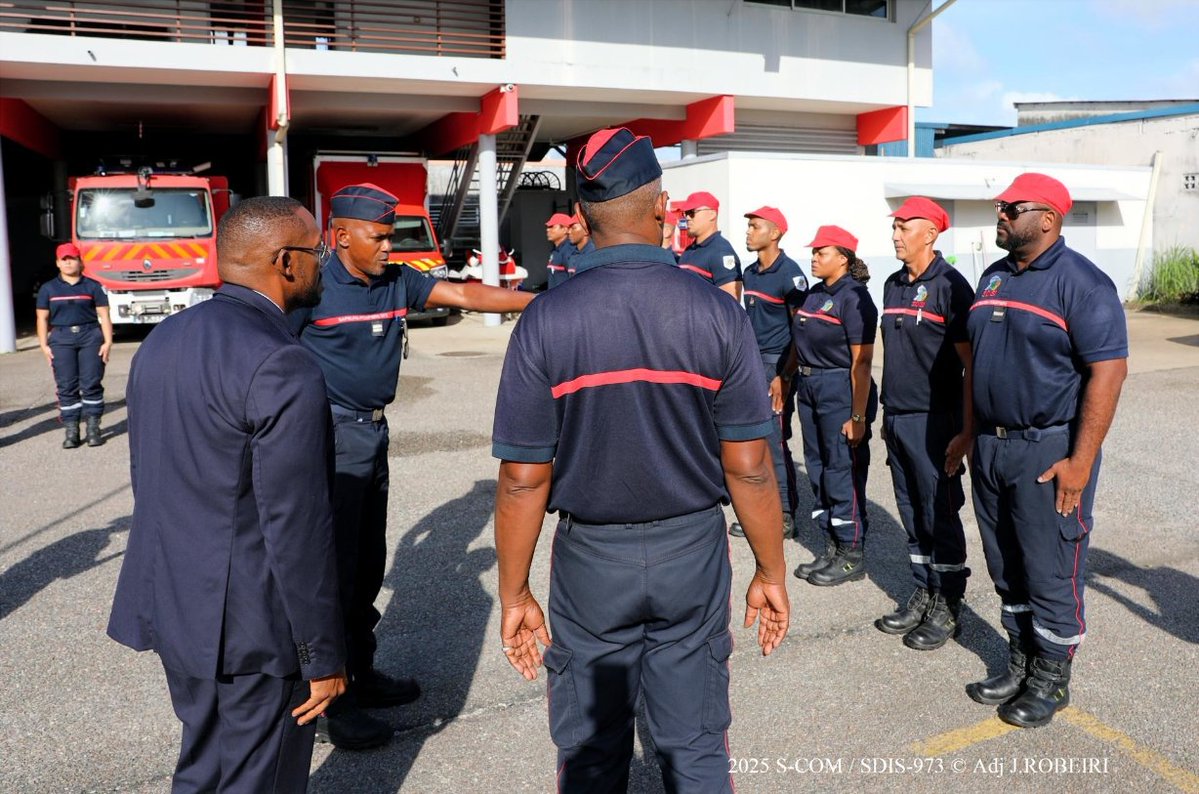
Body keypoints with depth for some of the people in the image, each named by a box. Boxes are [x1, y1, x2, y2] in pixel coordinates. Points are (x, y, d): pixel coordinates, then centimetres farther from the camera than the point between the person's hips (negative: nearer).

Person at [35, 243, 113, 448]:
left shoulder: (93, 286, 7)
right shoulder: (48, 289, 11)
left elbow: (104, 315, 4)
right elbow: (42, 318, 10)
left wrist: (108, 341, -5)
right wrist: (44, 345, 1)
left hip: (91, 337, -1)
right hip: (61, 339, 1)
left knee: (91, 384, -3)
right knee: (66, 386, -1)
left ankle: (93, 428, 2)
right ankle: (71, 431, 2)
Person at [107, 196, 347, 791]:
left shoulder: (162, 340, 6)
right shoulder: (281, 367, -23)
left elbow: (147, 477, 13)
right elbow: (296, 526, -22)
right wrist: (323, 655, -12)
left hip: (172, 606, 8)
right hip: (249, 630, -8)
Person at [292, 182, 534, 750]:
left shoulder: (396, 282, 7)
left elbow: (464, 294, 2)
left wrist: (535, 301, -8)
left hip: (374, 431, 7)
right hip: (331, 435, -7)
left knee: (369, 562, 15)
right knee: (334, 567, -3)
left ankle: (360, 675, 31)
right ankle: (327, 706, 9)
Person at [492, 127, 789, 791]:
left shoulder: (545, 320, -12)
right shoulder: (716, 313, -10)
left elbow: (522, 479, -10)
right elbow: (749, 467, -8)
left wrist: (514, 594, 1)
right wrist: (771, 573, 6)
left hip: (590, 560, 0)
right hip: (693, 553, 1)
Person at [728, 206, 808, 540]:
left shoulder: (789, 274, -11)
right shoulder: (750, 273, 12)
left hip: (777, 363, -8)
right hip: (753, 362, 8)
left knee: (773, 440, -4)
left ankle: (784, 516, 7)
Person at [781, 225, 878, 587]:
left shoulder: (853, 297, -13)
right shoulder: (815, 293, 11)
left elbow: (861, 361, -17)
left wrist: (858, 415, -20)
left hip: (841, 390, -8)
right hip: (809, 386, 9)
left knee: (843, 472, -1)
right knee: (818, 469, 13)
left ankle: (852, 555, 12)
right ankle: (832, 547, 24)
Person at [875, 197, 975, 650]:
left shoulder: (949, 286, -11)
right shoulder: (893, 285, 12)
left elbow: (971, 364, -13)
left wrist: (966, 430, -16)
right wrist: (888, 415, 16)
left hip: (934, 420, -7)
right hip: (897, 419, 7)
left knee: (940, 516, 2)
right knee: (911, 514, 14)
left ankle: (946, 610, 15)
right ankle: (922, 597, 27)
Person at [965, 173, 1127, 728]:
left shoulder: (1080, 282, -12)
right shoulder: (993, 278, 11)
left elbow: (1108, 371, -17)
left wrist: (1080, 462, -19)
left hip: (1049, 451, -7)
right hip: (991, 448, 7)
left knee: (1050, 572, 4)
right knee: (1006, 568, 16)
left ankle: (1051, 681, 22)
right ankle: (1021, 664, 33)